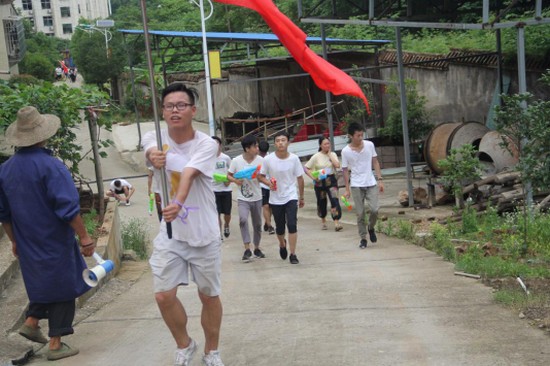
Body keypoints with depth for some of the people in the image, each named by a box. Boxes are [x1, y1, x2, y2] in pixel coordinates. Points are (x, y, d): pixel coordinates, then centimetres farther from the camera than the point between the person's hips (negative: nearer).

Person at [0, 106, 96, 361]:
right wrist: (84, 236, -15)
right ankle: (56, 344, 12)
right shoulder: (50, 165, -19)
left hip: (27, 245, 7)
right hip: (56, 244, -6)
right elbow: (68, 208, -23)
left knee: (42, 283, 28)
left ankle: (31, 321, 19)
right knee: (62, 288, 7)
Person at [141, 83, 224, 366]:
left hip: (204, 235, -2)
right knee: (163, 296, -1)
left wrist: (178, 203, -50)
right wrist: (154, 157, -51)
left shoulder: (206, 144, -14)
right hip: (169, 234, 2)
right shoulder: (154, 138, -4)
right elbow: (151, 151, -27)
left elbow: (188, 174, -31)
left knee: (209, 296, 9)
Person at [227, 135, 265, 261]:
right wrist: (235, 180, -19)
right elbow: (229, 175, 1)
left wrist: (259, 176, -22)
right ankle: (247, 249, -17)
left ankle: (257, 248, 32)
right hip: (242, 198, -2)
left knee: (257, 224, 12)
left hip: (257, 198, 2)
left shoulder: (260, 160, -8)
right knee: (243, 219, -25)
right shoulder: (236, 161, -11)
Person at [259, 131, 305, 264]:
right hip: (275, 199, 1)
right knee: (279, 227, 12)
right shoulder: (268, 159, -11)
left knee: (292, 224, -14)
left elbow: (300, 178, 1)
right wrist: (269, 183, -20)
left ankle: (293, 254, -5)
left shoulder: (294, 159, -9)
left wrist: (301, 197, 7)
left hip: (291, 197, -1)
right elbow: (261, 176, 1)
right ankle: (282, 244, 44)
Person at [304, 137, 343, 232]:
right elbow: (306, 168, -2)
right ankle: (323, 221, 35)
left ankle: (336, 222, -18)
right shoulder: (316, 156, -2)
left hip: (331, 181, 0)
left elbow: (337, 165, -14)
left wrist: (329, 154, -8)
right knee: (321, 202, 11)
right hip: (320, 182, 0)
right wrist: (313, 177, -15)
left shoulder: (333, 154, 3)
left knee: (335, 200, -15)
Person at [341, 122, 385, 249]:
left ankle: (371, 228, 20)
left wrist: (380, 180, 1)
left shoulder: (369, 145, -2)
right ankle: (363, 238, 14)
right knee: (360, 214, 1)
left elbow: (375, 163, 7)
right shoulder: (345, 151, -7)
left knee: (374, 210, -10)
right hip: (356, 186, -1)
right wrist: (347, 189, 0)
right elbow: (345, 170, 0)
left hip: (371, 184, 1)